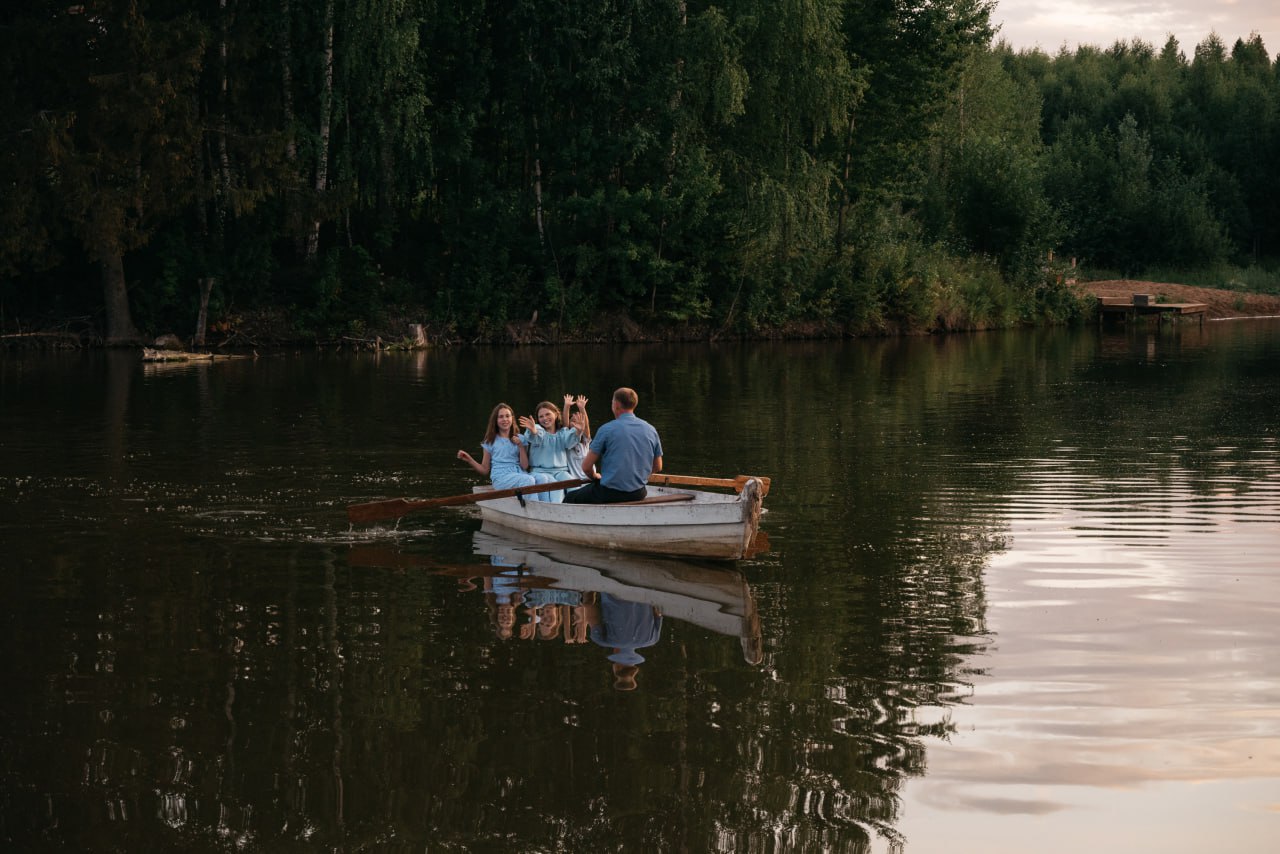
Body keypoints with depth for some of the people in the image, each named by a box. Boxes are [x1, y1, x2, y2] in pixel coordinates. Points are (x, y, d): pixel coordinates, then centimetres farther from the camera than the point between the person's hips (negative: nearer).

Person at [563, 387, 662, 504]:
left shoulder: (607, 429, -9)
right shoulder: (651, 430, 4)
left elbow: (586, 467, -6)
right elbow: (657, 468, 13)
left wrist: (595, 477, 15)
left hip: (610, 494, -6)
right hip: (638, 494, 6)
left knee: (570, 498, 16)